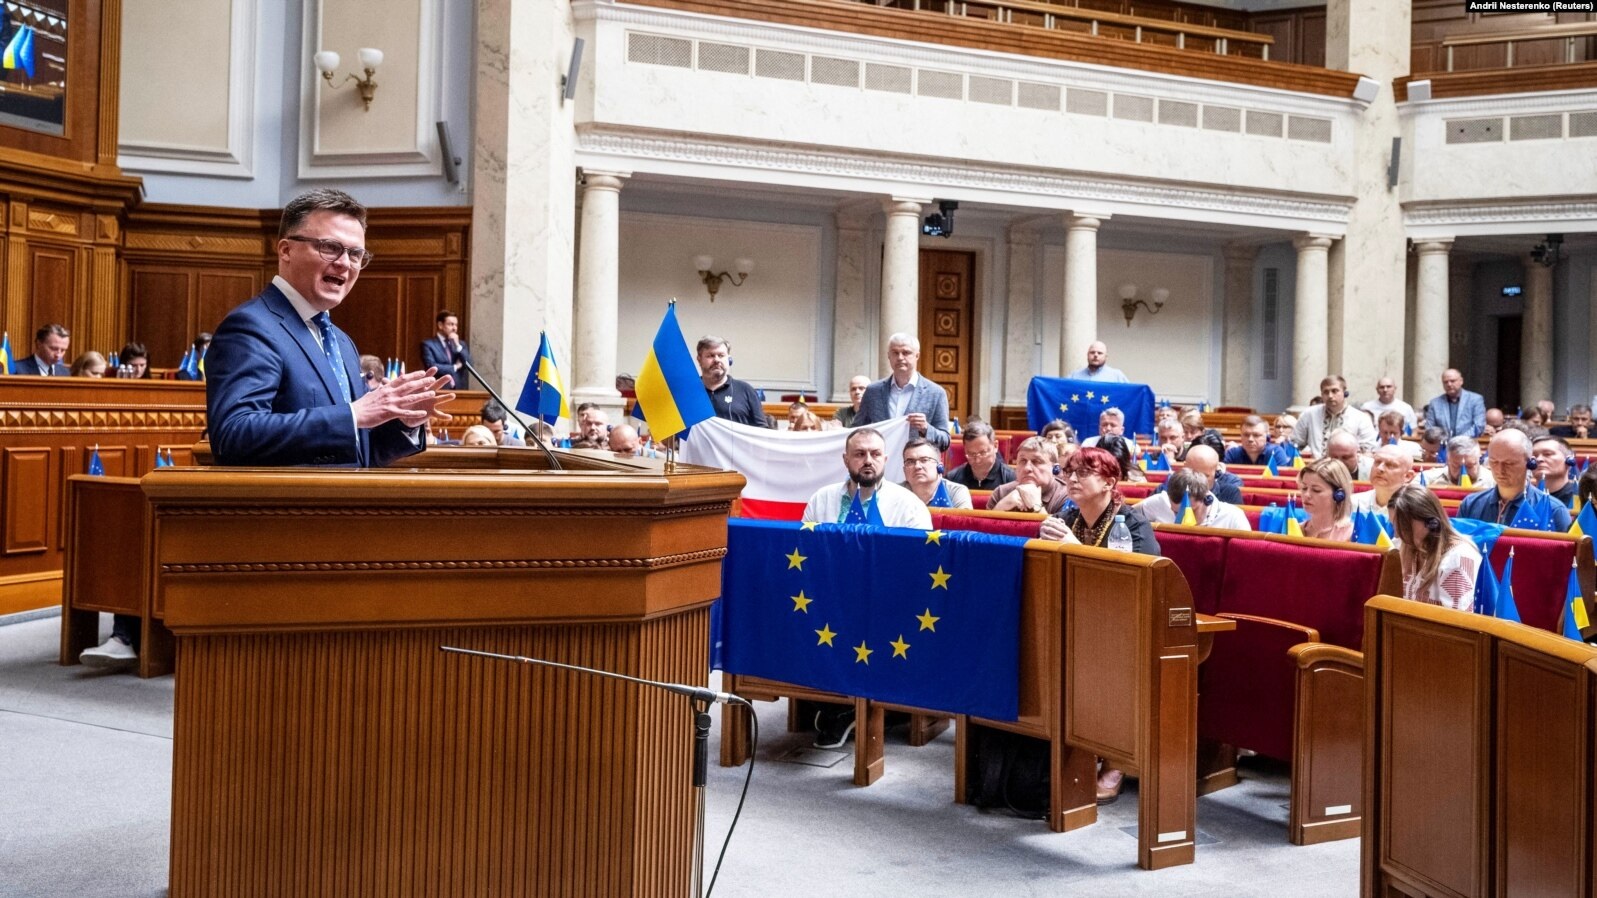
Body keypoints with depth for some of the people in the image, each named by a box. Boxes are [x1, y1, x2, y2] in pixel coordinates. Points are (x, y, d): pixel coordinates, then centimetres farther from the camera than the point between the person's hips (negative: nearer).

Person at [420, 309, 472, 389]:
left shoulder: (461, 344, 16)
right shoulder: (428, 344, 1)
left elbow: (469, 364, 4)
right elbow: (432, 367, -11)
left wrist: (458, 346, -4)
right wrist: (455, 367, -3)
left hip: (459, 390, 4)